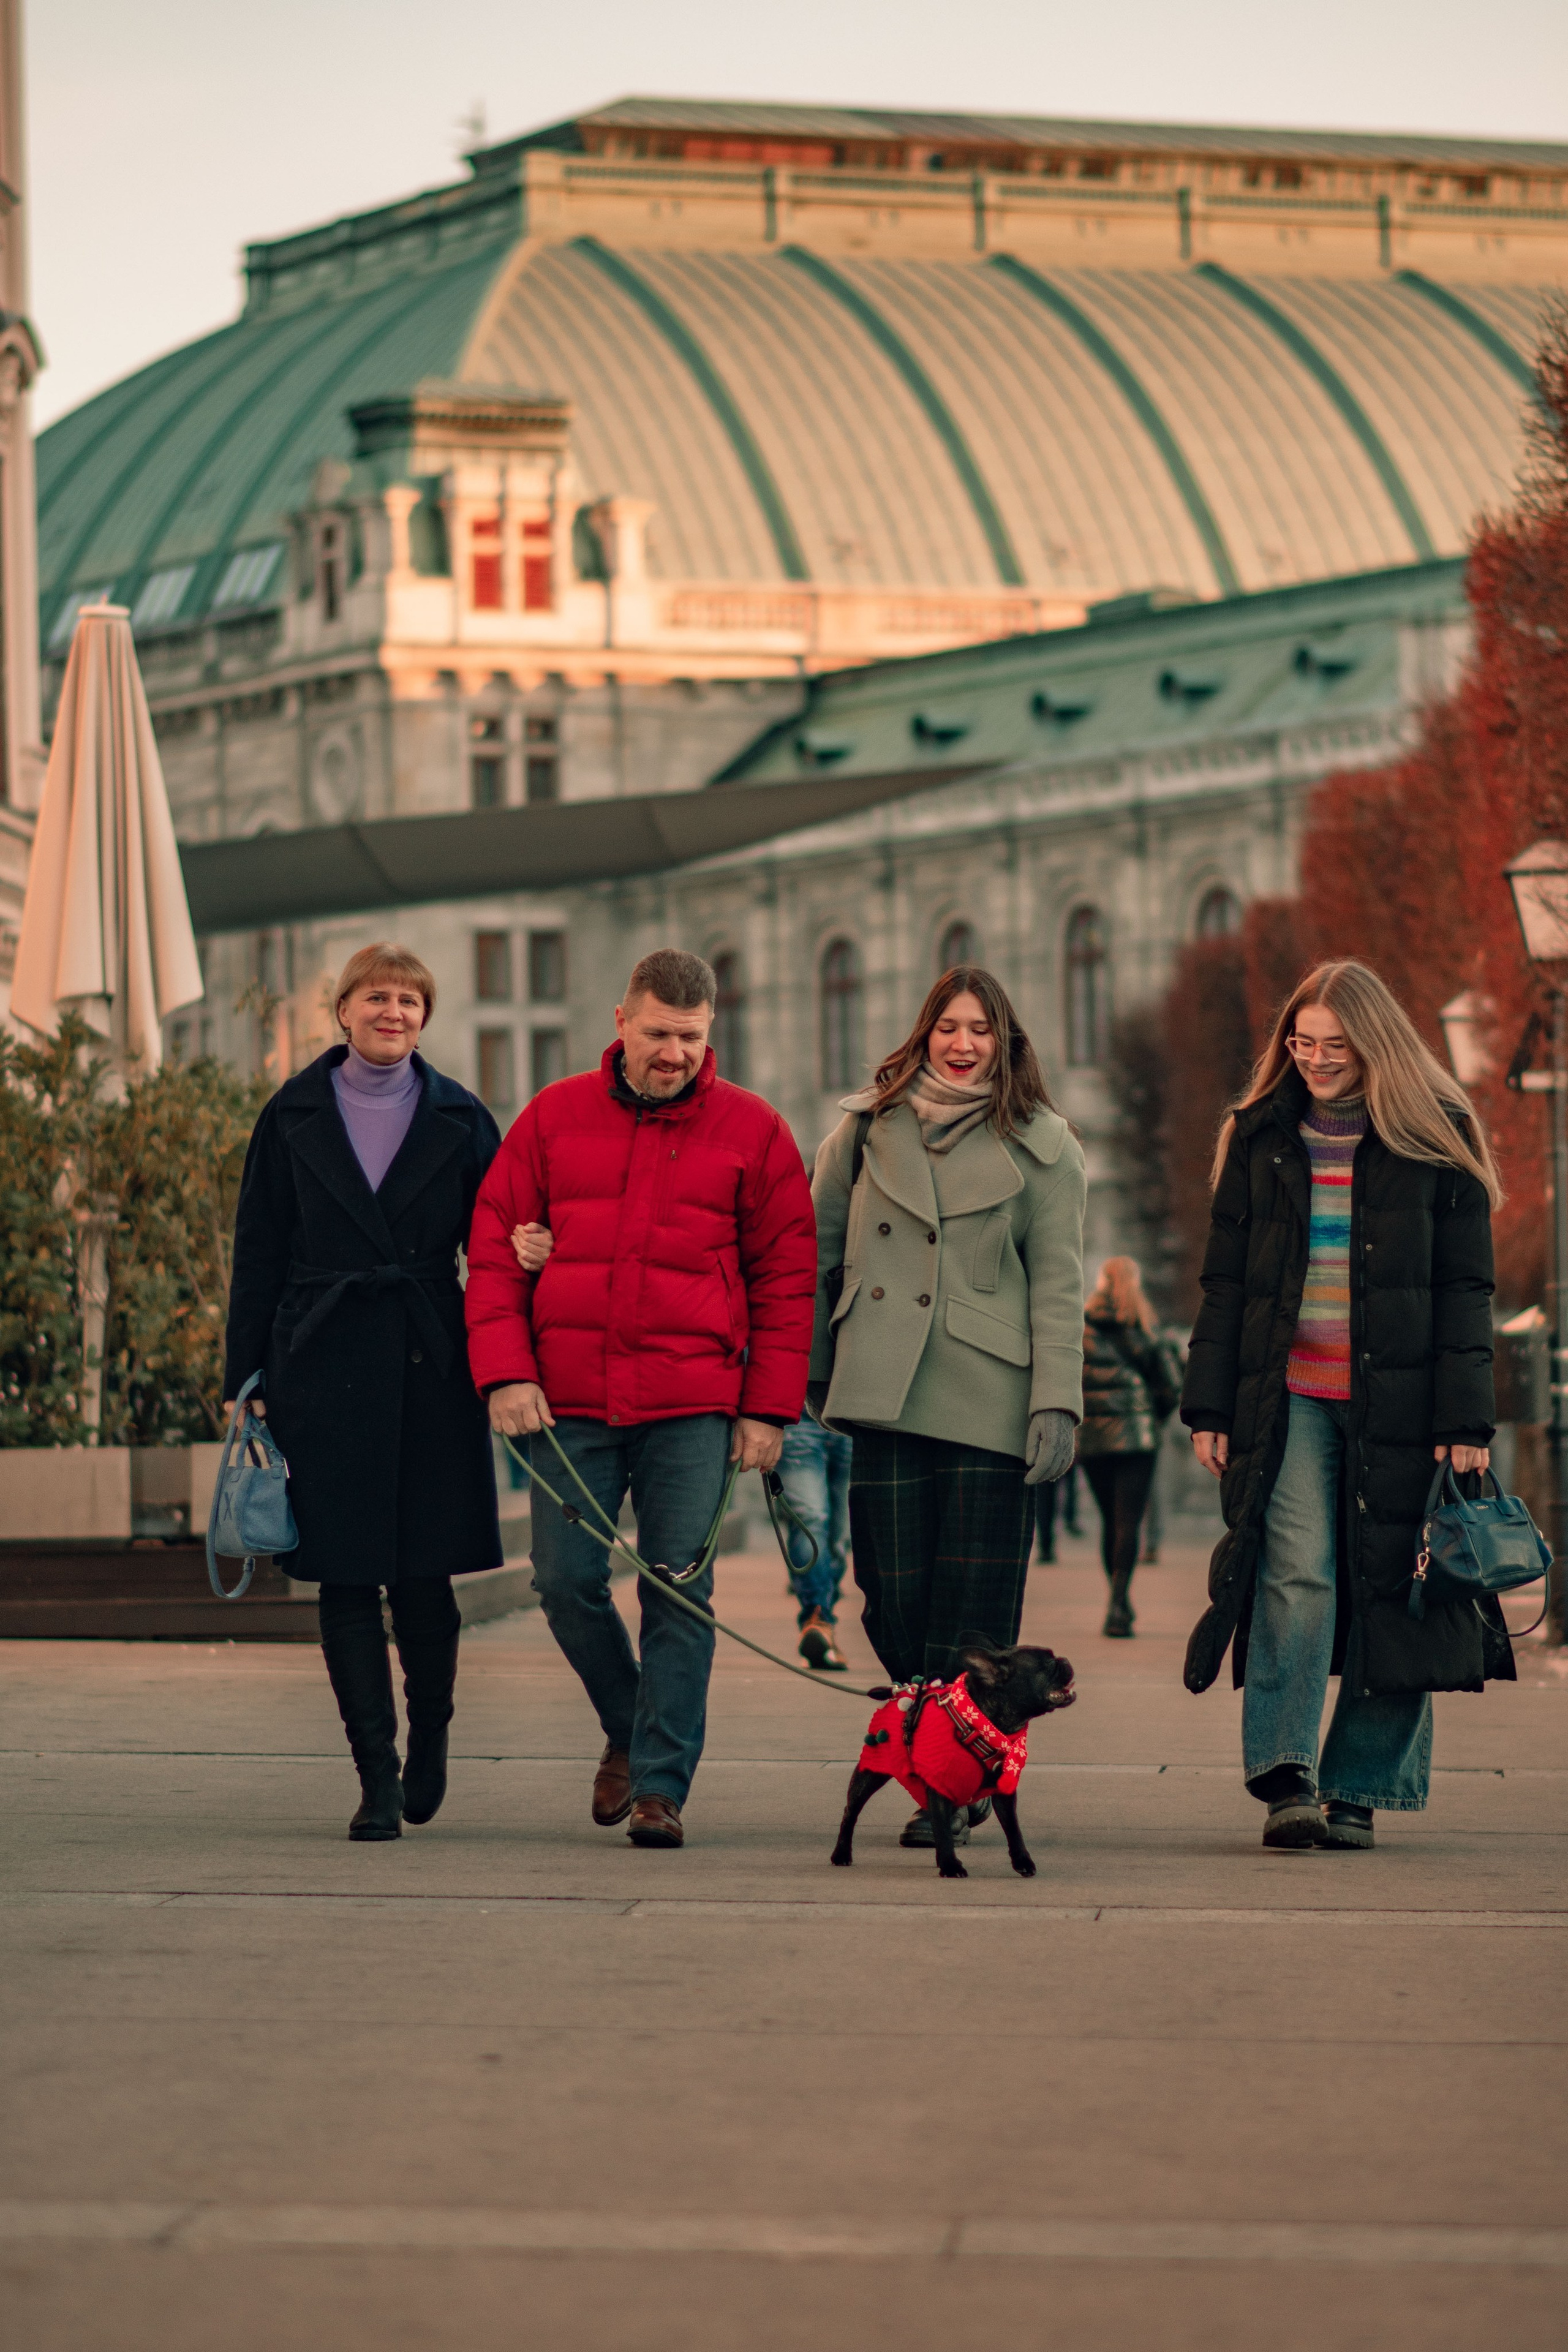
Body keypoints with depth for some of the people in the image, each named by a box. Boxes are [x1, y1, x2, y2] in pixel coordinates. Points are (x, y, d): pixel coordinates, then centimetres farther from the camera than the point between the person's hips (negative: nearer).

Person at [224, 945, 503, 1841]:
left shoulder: (459, 1120, 7)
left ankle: (429, 1737, 25)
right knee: (347, 1579, -2)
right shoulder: (295, 1119, 8)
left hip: (431, 1371, 0)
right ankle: (377, 1778, 3)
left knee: (425, 1574, 0)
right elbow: (260, 1257, 8)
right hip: (324, 1372, 0)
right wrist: (244, 1380, 4)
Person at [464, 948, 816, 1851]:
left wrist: (769, 1406, -1)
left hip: (694, 1409, -2)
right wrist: (507, 1371, -4)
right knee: (567, 1582, 0)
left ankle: (661, 1785, 2)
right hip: (569, 1403, 2)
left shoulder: (752, 1131, 4)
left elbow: (787, 1277, 5)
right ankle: (628, 1730, 25)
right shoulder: (554, 1118, 8)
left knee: (680, 1593, -4)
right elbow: (496, 1251, 7)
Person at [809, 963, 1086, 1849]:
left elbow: (1058, 1286, 1)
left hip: (990, 1401, -2)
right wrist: (807, 1371, 12)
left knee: (972, 1609, -3)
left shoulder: (1041, 1149, 5)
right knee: (894, 1597, 0)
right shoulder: (869, 1128, 12)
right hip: (885, 1394, 2)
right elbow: (818, 1250, 17)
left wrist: (1057, 1404, -7)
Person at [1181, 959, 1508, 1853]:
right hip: (1287, 1401, 1)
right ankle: (1286, 1777, -16)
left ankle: (1358, 1789, 8)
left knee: (1393, 1589, 0)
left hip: (1396, 1406, -1)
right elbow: (1226, 1281, 13)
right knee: (1295, 1570, -14)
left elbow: (1465, 1291, 1)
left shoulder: (1434, 1141, 3)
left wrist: (1465, 1420, -6)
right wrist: (1211, 1407, 6)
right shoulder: (1262, 1138, 12)